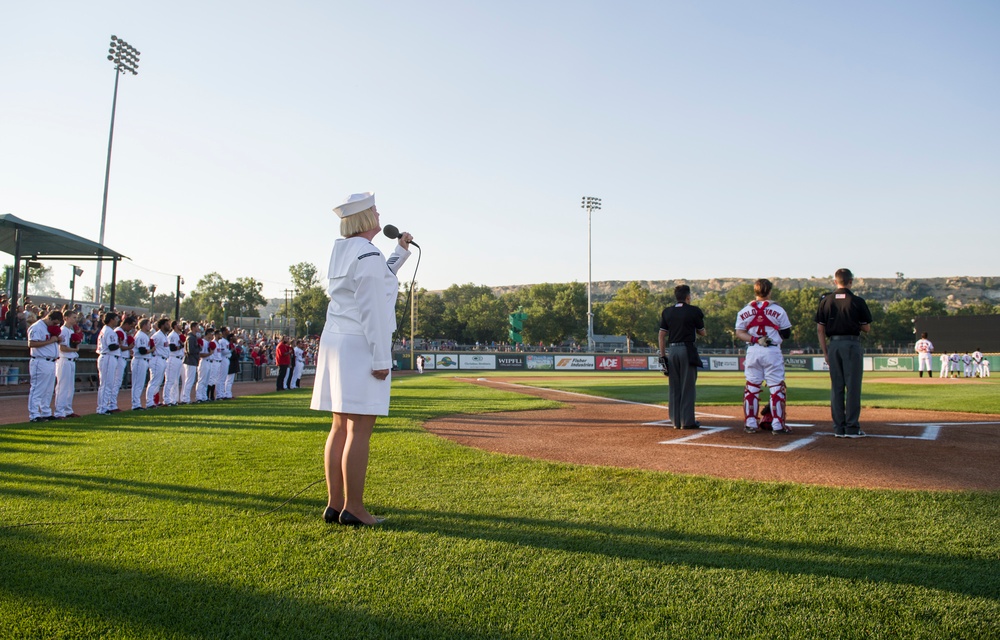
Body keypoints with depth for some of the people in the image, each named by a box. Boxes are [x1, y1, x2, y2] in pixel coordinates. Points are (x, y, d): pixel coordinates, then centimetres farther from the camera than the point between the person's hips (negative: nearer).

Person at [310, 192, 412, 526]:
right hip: (360, 347, -9)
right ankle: (353, 508, -1)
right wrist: (381, 358, -16)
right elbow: (372, 310, -17)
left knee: (341, 427, 10)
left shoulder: (341, 252, 15)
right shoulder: (368, 254, -11)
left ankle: (335, 504, 15)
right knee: (360, 429, -6)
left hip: (334, 342, 9)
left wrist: (401, 251, 28)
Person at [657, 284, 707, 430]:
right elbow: (702, 332, 7)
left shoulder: (667, 312, 7)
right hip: (687, 350, -4)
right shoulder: (694, 311, -3)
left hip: (672, 351, 4)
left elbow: (662, 335, 5)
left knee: (674, 387, 9)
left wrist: (662, 355, 7)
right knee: (688, 386, 1)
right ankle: (687, 421, 2)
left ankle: (676, 421, 12)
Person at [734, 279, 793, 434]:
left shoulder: (745, 311, 4)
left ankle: (750, 424, 9)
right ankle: (777, 425, 2)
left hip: (752, 351, 3)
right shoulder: (778, 310, -2)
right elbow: (786, 334, 2)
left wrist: (755, 339, -9)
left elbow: (739, 333, -2)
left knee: (752, 387, 9)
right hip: (772, 351, -3)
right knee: (776, 387, 3)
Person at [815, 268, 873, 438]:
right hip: (852, 344, -3)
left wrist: (825, 352, 9)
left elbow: (820, 329, 4)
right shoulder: (857, 301, -4)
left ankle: (838, 428, 9)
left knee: (836, 387, 7)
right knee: (853, 386, 1)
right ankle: (852, 427, 1)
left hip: (833, 345, 3)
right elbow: (867, 328, 2)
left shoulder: (826, 300, 4)